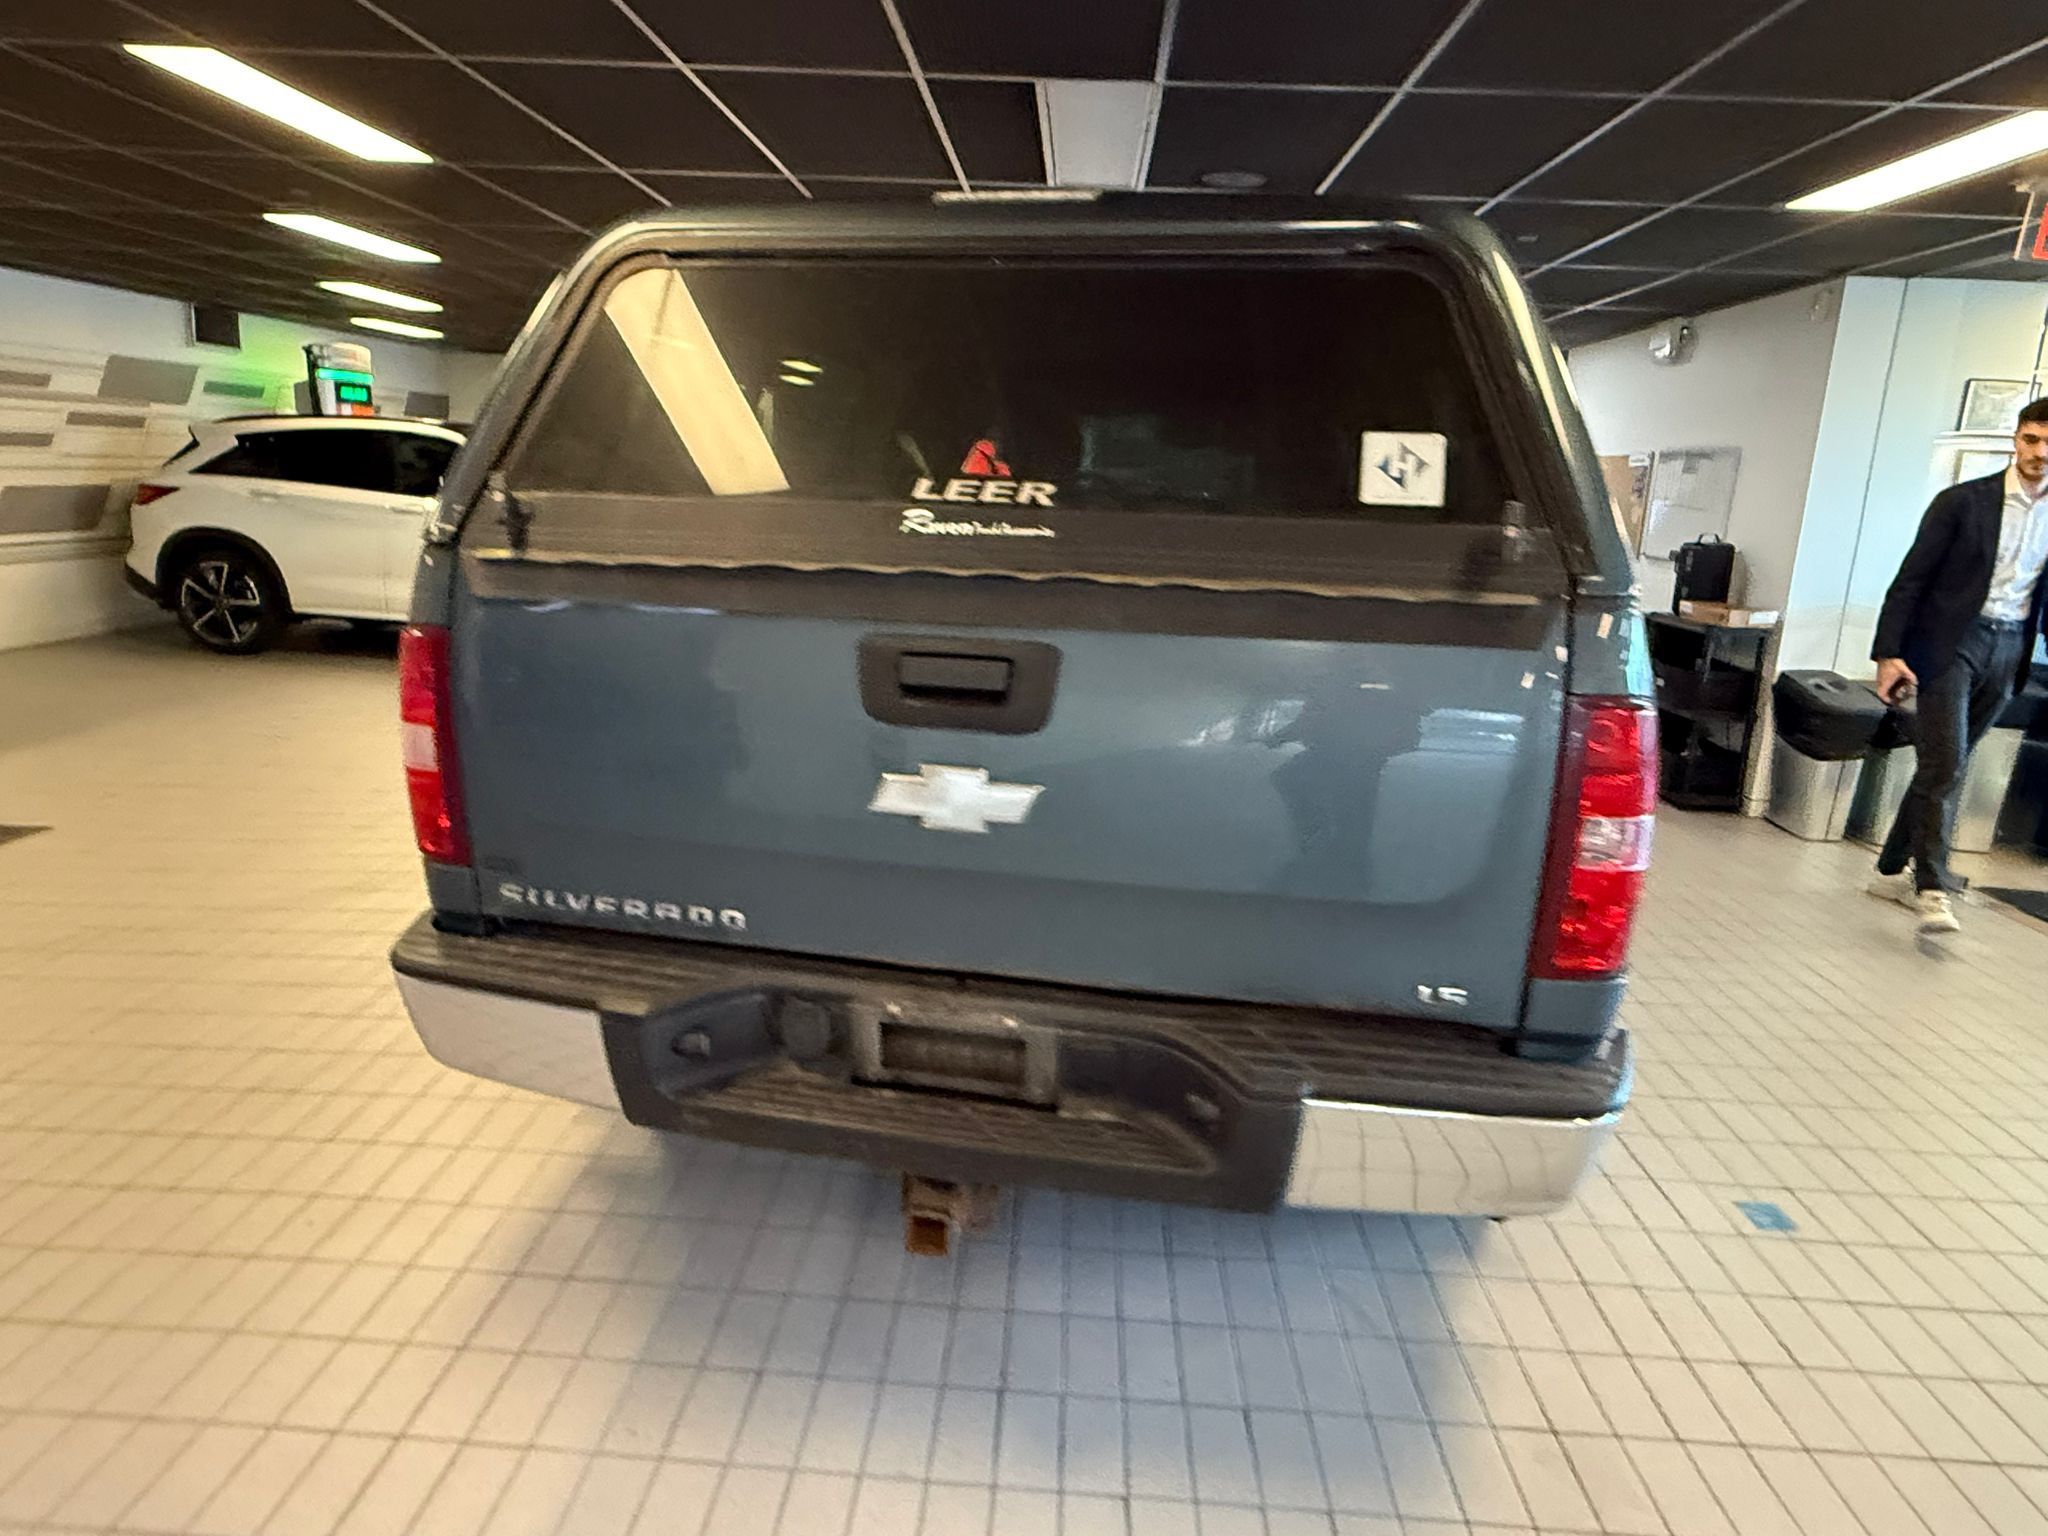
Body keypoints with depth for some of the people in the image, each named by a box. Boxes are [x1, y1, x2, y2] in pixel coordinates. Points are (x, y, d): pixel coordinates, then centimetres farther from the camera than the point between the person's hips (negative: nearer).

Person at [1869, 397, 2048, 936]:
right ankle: (1934, 891, -10)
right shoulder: (1964, 501, -4)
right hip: (1950, 642, -4)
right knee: (1944, 764, -11)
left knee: (1946, 765, 10)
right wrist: (1889, 653, -13)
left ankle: (1892, 870, 21)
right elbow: (1911, 578, -6)